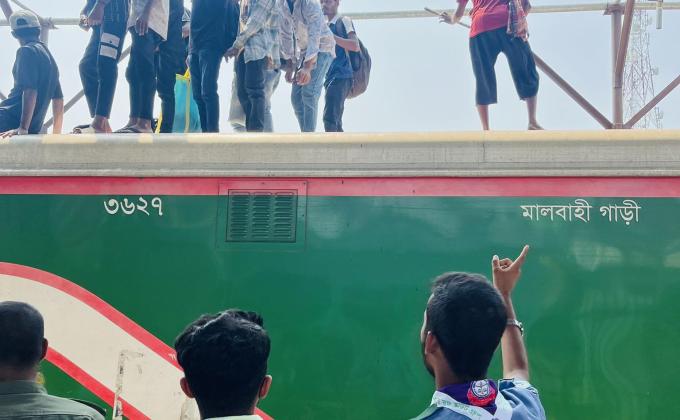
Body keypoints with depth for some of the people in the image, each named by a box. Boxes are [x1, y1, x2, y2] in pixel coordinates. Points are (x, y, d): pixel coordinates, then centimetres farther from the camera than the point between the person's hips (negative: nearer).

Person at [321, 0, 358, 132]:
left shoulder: (344, 21, 1)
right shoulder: (325, 26, 22)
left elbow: (355, 46, -14)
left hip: (341, 76, -9)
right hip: (330, 77, 9)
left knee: (329, 118, -21)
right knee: (335, 122, 9)